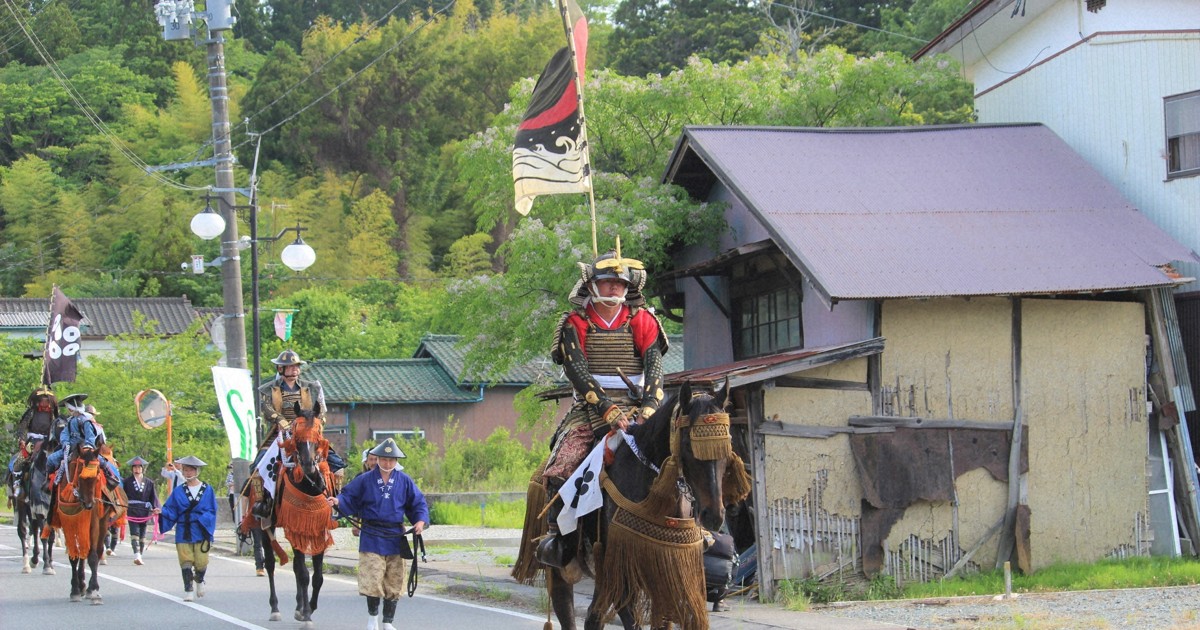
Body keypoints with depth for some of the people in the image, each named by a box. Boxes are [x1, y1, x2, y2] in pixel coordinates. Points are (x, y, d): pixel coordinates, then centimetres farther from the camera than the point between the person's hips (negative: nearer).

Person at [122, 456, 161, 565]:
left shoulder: (149, 483, 10)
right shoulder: (127, 481, 4)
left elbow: (153, 497, 8)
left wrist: (156, 508, -8)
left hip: (144, 512, 3)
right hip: (132, 511, -3)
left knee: (142, 535, 9)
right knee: (135, 533, -15)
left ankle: (139, 556, 19)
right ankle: (137, 556, -25)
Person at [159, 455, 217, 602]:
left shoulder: (207, 490, 3)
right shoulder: (178, 491, 5)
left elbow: (212, 512, 1)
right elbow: (170, 511, 3)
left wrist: (203, 519, -16)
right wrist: (161, 513, -17)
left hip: (201, 532, -1)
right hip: (183, 533, 1)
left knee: (201, 563, 0)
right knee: (186, 562, -3)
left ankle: (199, 580, 32)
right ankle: (187, 590, 9)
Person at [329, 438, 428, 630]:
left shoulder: (405, 482, 4)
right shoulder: (364, 480, 0)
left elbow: (418, 503, 8)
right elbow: (349, 498, 4)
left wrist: (421, 520, -9)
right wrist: (338, 502, -17)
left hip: (395, 538, 2)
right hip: (371, 539, -2)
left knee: (394, 583, 7)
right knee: (372, 580, -9)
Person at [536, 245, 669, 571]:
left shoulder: (642, 321, 10)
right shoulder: (575, 324, 4)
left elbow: (654, 368, -2)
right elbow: (578, 373, -8)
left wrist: (647, 410, -19)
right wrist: (608, 410, -21)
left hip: (635, 411, 1)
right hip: (589, 412, -1)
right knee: (559, 471, -23)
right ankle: (558, 535, -9)